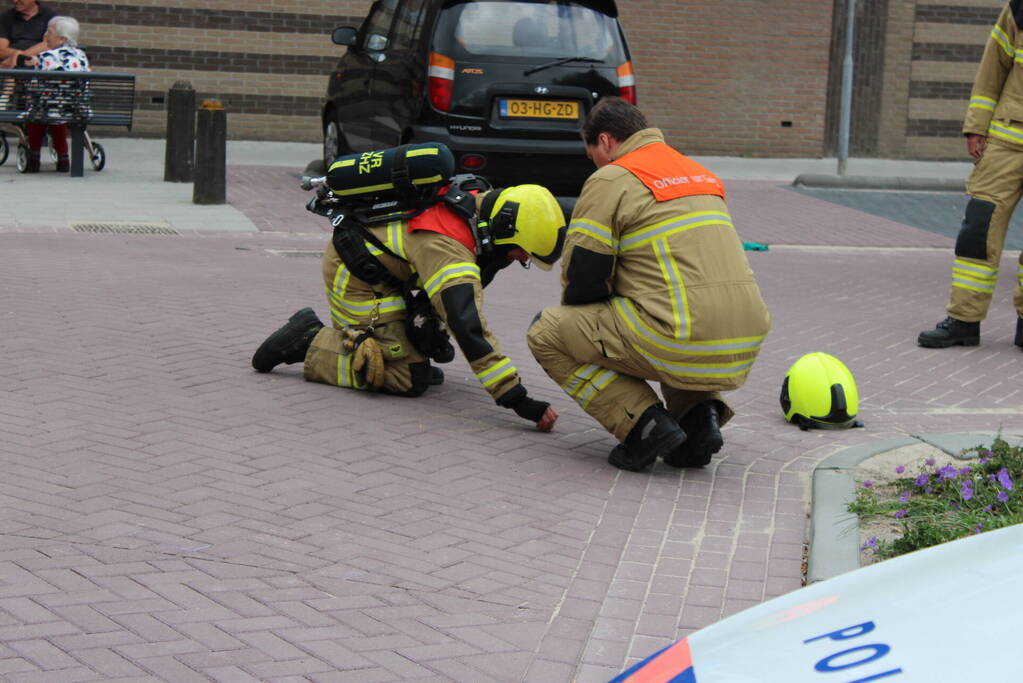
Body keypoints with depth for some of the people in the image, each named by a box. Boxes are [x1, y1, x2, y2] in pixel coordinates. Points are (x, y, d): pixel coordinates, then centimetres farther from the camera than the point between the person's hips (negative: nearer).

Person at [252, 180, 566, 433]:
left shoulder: (477, 202, -2)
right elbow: (470, 330, -37)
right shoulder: (447, 250, -32)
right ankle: (310, 343, -2)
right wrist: (519, 401, -38)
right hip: (355, 280, -10)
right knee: (410, 380, -10)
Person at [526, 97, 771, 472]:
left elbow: (581, 277, -2)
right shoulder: (700, 174, 24)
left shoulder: (611, 180, 0)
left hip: (684, 346, -7)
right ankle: (700, 412, 13)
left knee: (545, 333, 7)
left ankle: (644, 424, -3)